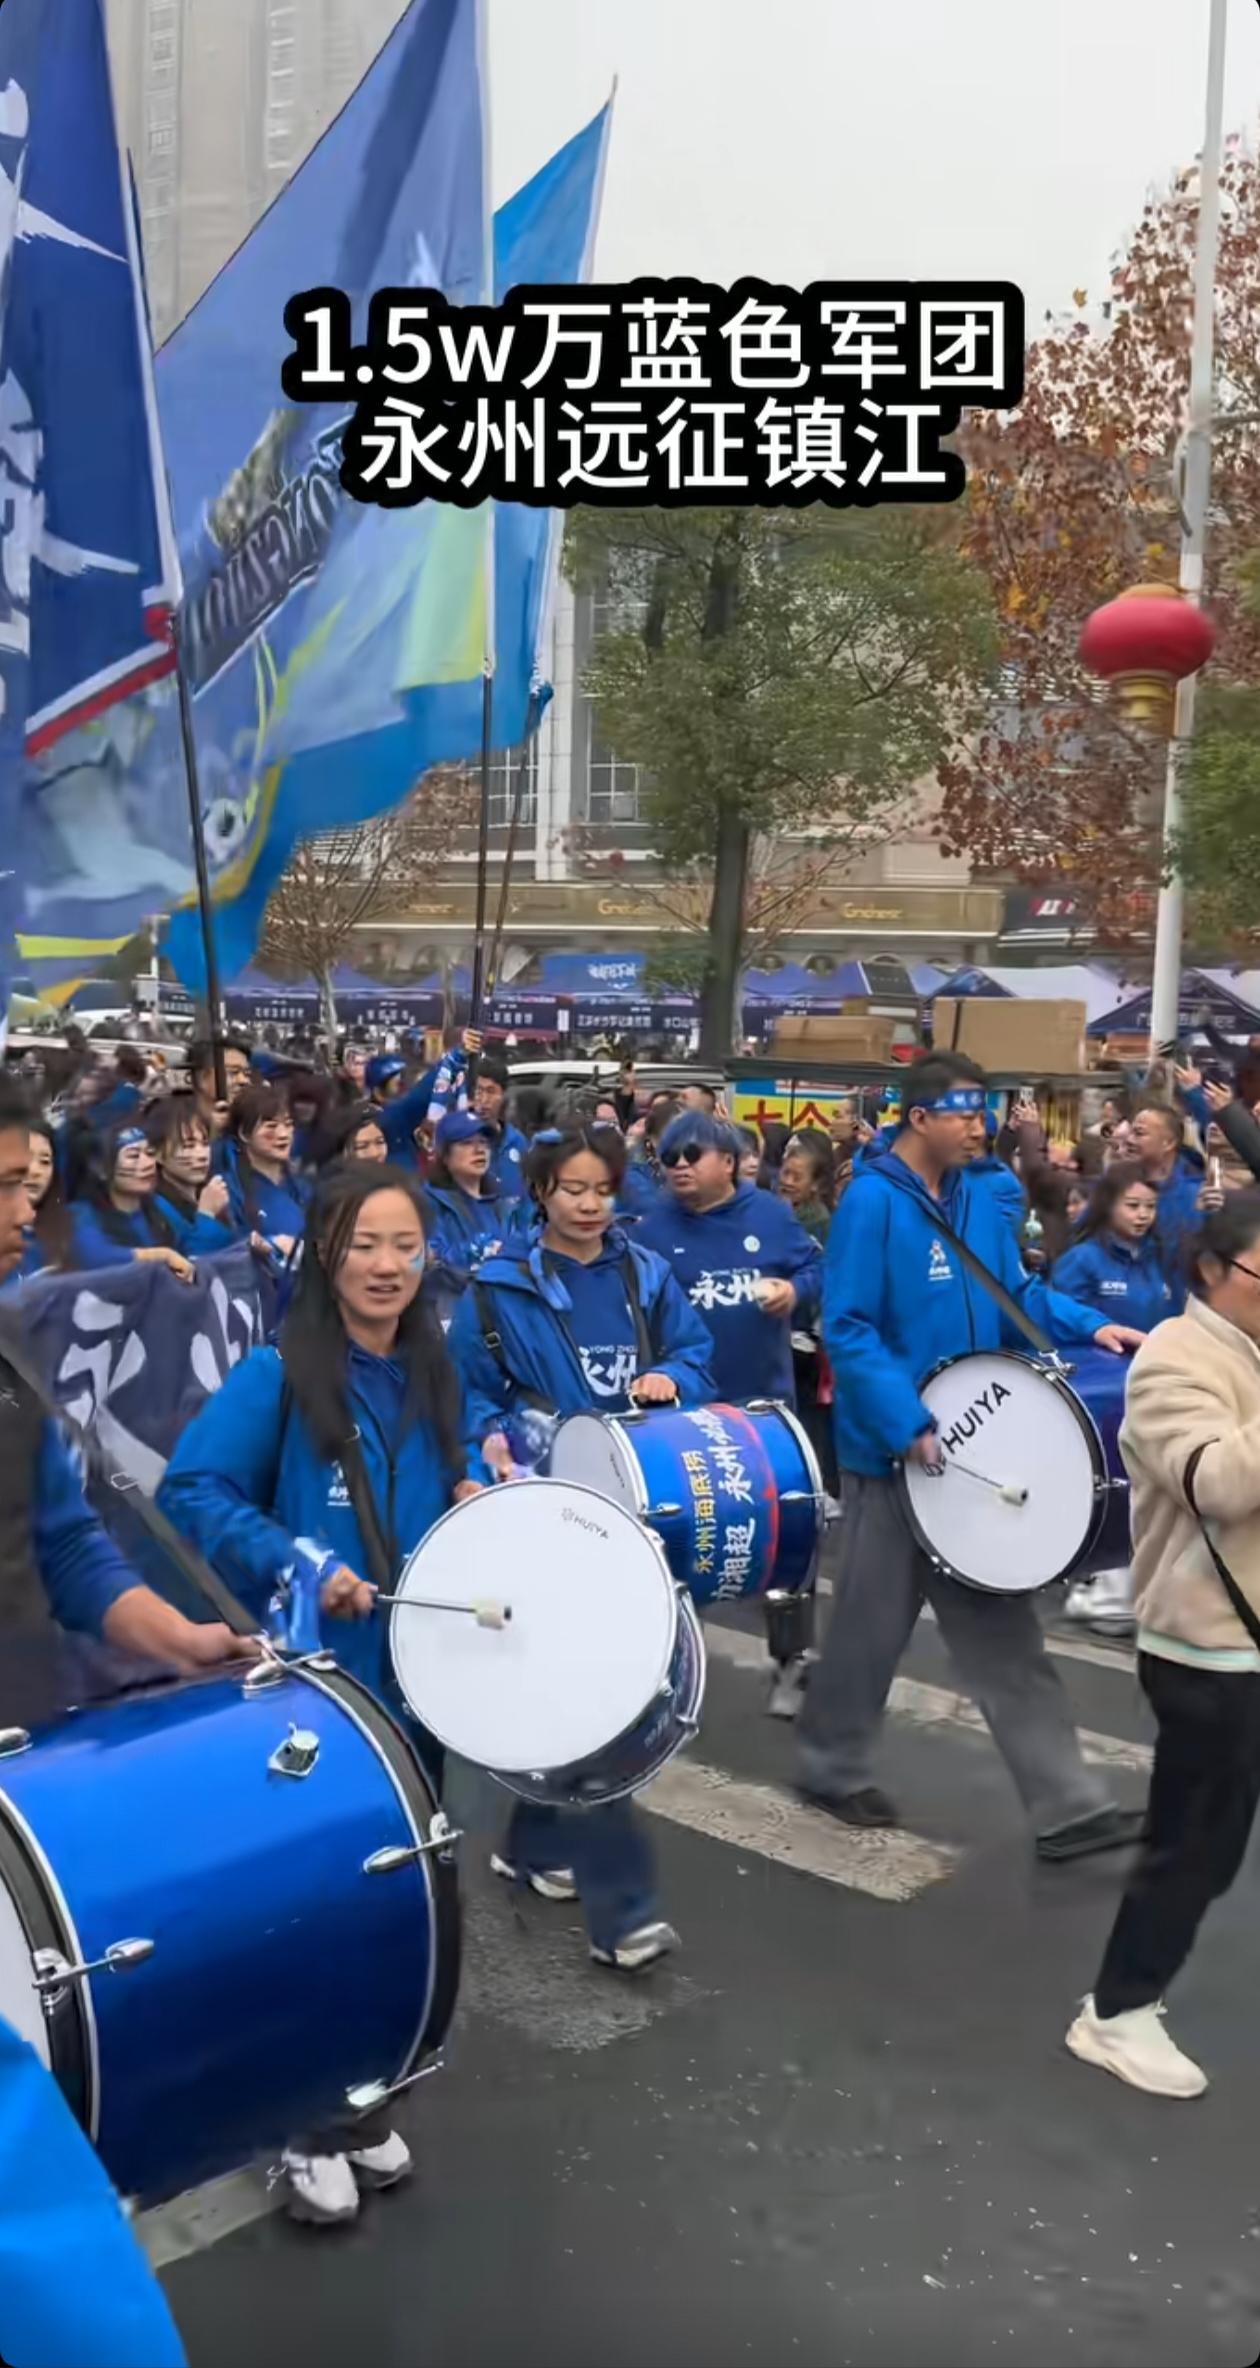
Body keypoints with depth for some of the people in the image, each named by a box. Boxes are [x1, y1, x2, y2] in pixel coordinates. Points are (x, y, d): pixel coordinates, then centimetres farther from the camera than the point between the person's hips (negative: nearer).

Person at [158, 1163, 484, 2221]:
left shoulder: (434, 1373, 6)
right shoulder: (276, 1373, -14)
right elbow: (191, 1490, -16)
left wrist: (473, 1499, -1)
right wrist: (295, 1565, -24)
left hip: (421, 1674, 6)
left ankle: (369, 2112, 37)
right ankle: (312, 2130, 26)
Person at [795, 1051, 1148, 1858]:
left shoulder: (980, 1200, 5)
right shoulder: (871, 1203, -17)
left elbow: (1018, 1293, 14)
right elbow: (847, 1330, -21)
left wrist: (1090, 1325, -3)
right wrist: (909, 1425, -27)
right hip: (893, 1450, -7)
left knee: (1003, 1627, 10)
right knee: (874, 1622, 9)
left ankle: (1069, 1805, 14)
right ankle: (831, 1768, 31)